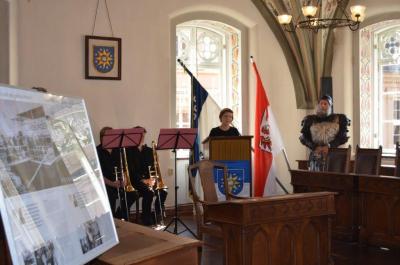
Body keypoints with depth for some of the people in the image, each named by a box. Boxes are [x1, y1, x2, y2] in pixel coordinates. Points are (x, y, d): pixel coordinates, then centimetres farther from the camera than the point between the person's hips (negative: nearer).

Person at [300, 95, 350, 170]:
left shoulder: (338, 119, 8)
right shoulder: (310, 120, 10)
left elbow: (342, 137, 0)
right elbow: (304, 138, 6)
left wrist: (329, 146, -14)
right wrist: (315, 147, -11)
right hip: (316, 155, 1)